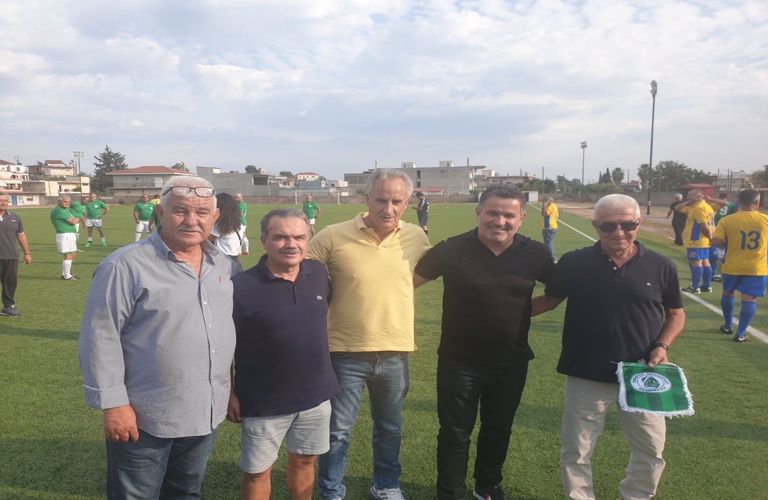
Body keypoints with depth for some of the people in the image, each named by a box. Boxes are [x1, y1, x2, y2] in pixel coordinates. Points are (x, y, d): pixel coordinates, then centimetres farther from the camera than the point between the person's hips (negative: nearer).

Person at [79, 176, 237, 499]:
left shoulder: (223, 265, 4)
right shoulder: (125, 266, -16)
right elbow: (100, 337, -16)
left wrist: (231, 389, 15)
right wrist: (113, 403, -16)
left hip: (206, 415, 6)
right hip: (145, 419, -5)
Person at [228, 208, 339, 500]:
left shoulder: (319, 274, -3)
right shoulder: (241, 287, -18)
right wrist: (228, 393, -8)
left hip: (315, 395, 4)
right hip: (263, 403, -4)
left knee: (304, 461, 22)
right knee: (257, 472, 13)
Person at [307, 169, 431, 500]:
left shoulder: (416, 237, -3)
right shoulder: (333, 237, -14)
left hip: (395, 353, 3)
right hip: (346, 352, -3)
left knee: (390, 428, 21)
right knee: (337, 431, 10)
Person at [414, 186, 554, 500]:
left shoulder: (534, 253, -8)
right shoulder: (452, 250, -15)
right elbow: (407, 279, -9)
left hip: (511, 363, 3)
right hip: (459, 362, -3)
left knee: (498, 430, 21)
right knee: (455, 433, 10)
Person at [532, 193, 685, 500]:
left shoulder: (661, 267, -5)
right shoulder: (574, 263, -8)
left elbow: (676, 314, 8)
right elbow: (549, 300, 6)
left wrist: (662, 346, -8)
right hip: (586, 376, -1)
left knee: (652, 451, 17)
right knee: (575, 453, 12)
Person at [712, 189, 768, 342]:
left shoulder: (726, 220, -8)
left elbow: (716, 241, -14)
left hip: (732, 266, 1)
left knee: (728, 293, 21)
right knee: (749, 299, 3)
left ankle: (727, 326, 33)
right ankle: (741, 333, 1)